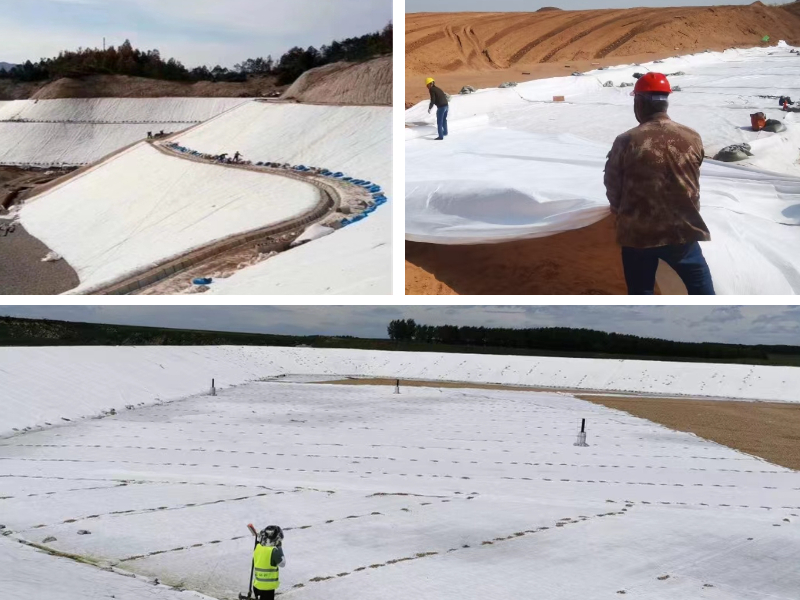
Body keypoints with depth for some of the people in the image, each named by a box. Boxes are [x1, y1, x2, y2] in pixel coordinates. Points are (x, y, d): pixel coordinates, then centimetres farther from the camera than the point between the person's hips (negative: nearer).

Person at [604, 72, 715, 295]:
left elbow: (612, 188, -2)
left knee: (640, 292, 14)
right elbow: (693, 184, 8)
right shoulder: (693, 139, -5)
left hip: (637, 233, -1)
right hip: (683, 229, 2)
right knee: (700, 284, 18)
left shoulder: (627, 142, -13)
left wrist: (622, 212, 20)